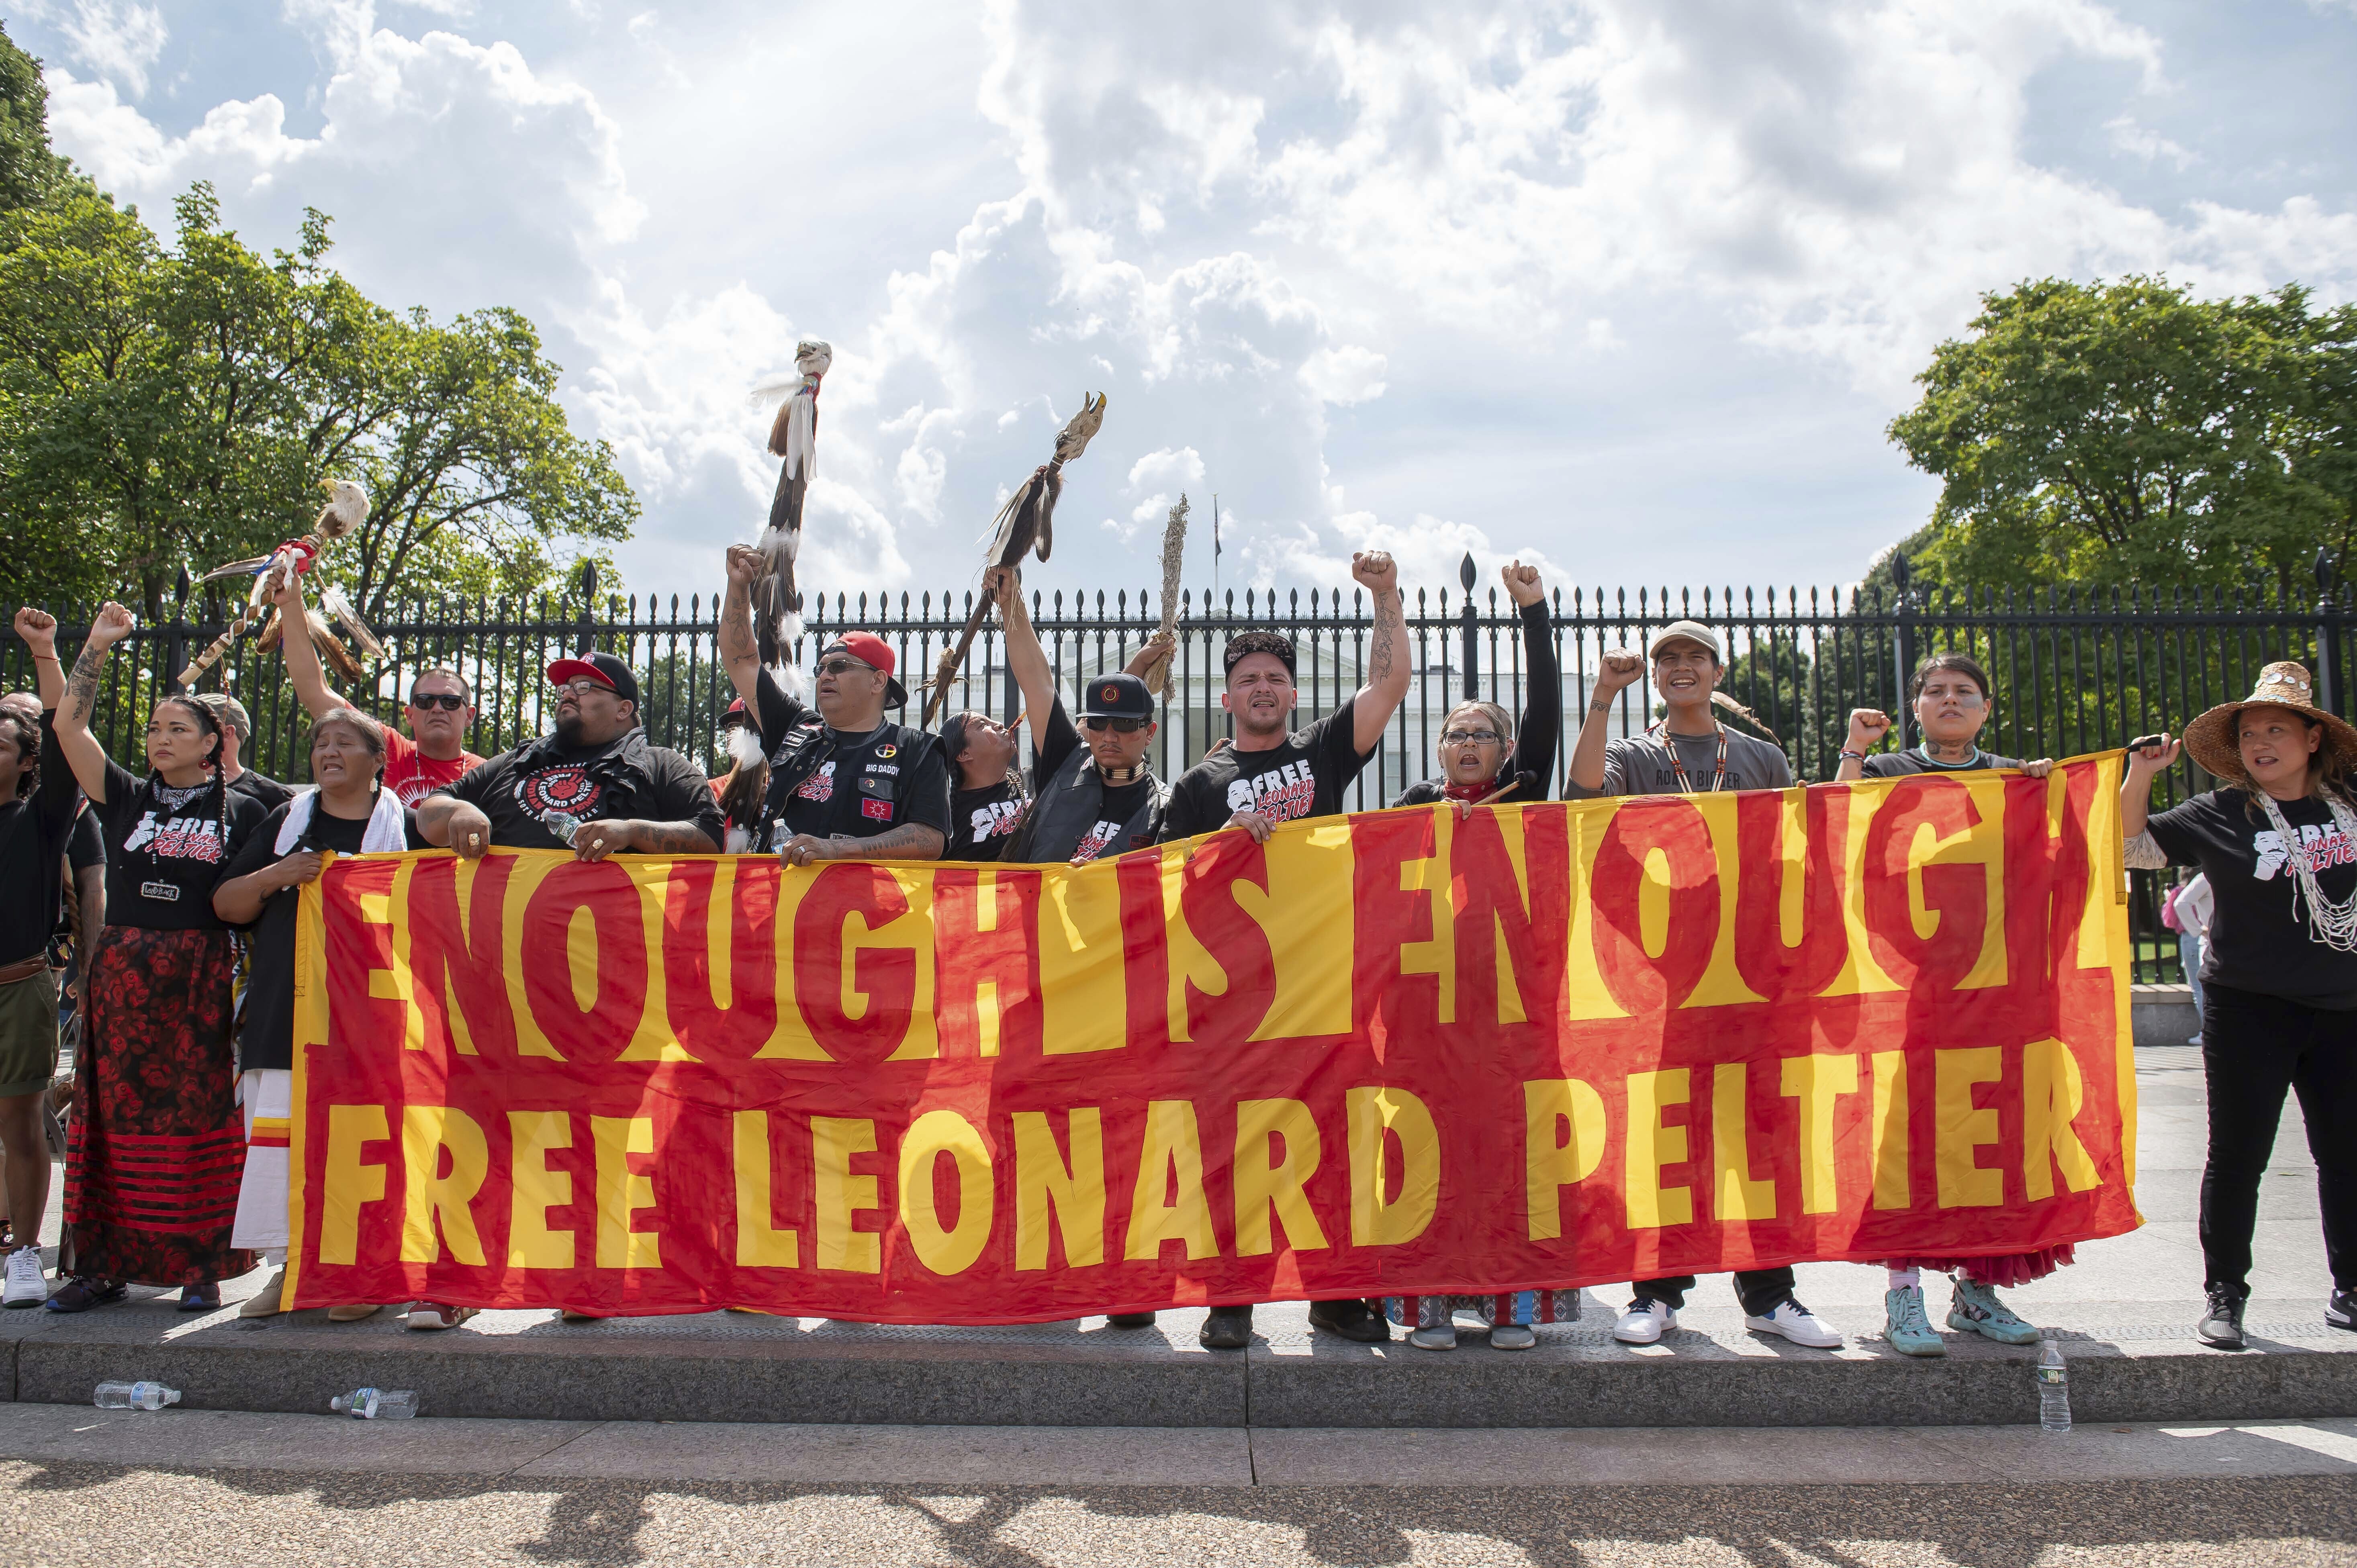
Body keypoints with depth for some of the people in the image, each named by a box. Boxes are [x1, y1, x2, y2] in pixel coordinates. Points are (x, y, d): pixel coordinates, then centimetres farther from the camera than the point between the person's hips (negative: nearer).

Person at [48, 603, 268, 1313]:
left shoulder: (241, 811, 7)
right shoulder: (126, 797, 12)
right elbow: (68, 727, 6)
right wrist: (96, 647, 6)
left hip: (200, 978, -2)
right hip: (122, 977, 2)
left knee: (198, 1120, -2)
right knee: (117, 1118, 4)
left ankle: (201, 1266, 4)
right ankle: (104, 1263, 11)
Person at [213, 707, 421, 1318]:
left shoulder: (407, 829, 8)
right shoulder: (286, 823, 16)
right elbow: (225, 905, 14)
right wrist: (275, 876, -5)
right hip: (284, 1013, 3)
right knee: (280, 1134, 0)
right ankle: (291, 1267, 10)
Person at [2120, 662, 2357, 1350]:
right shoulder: (2221, 814, -3)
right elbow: (2131, 847, -3)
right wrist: (2141, 775, -13)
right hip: (2249, 1008, -3)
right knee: (2238, 1153, 1)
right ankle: (2224, 1294, 10)